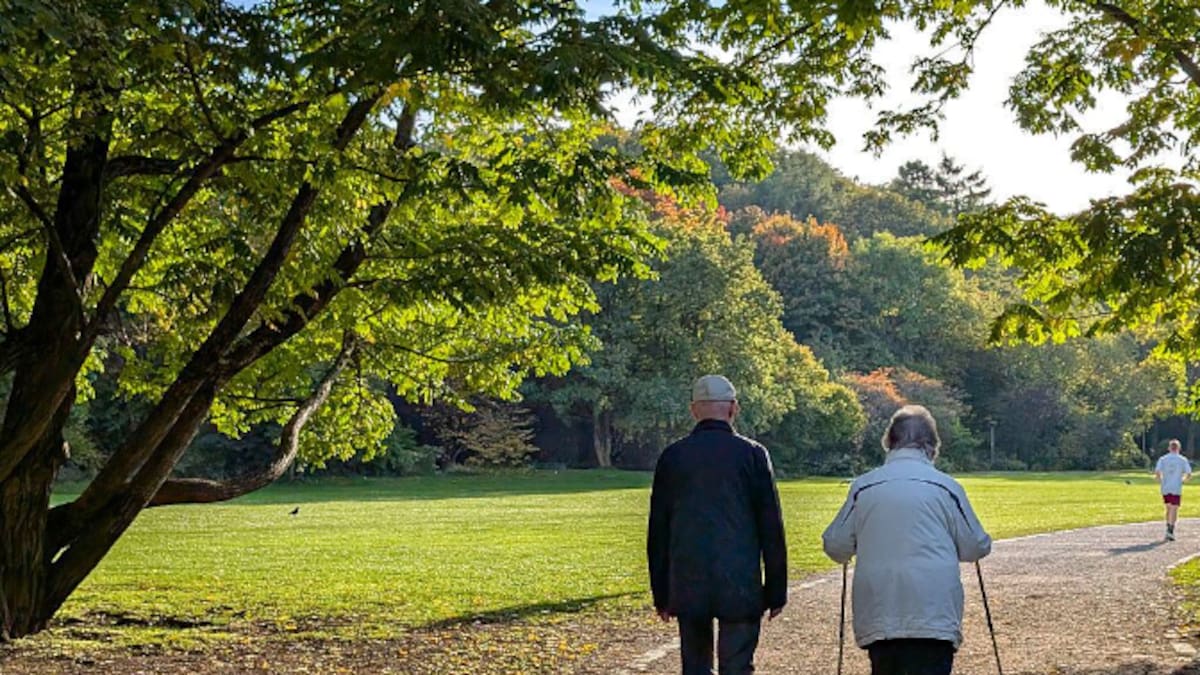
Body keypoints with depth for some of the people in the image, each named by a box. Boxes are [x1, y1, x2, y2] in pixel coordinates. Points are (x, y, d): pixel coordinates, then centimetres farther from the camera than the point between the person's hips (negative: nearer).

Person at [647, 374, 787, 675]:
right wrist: (776, 591, 5)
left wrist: (661, 594, 14)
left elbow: (658, 531, 7)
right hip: (741, 588, -2)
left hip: (688, 588, 2)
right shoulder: (752, 454, -3)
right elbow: (771, 528, -2)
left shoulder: (672, 456, 3)